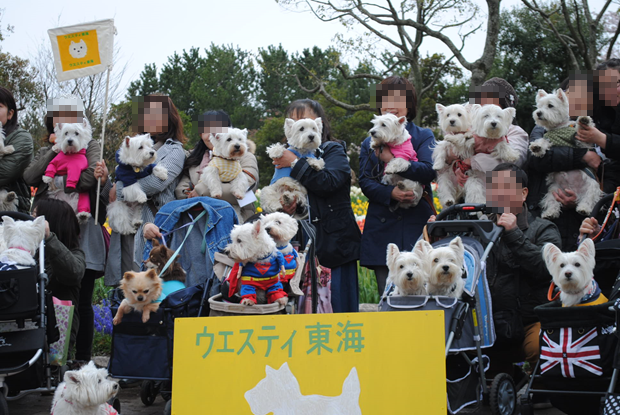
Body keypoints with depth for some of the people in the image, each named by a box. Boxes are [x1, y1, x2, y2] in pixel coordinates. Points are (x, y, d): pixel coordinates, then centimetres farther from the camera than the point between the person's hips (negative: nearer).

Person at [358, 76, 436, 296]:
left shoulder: (424, 136, 9)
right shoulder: (370, 143, 16)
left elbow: (429, 170, -9)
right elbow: (365, 182, 4)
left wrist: (394, 161, -22)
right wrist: (390, 193, -16)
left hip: (417, 226, -2)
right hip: (382, 228, 2)